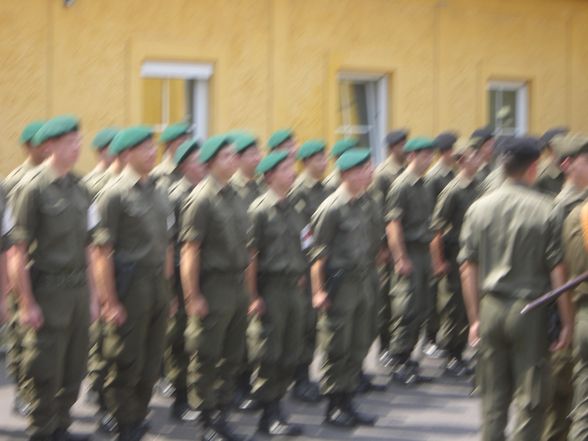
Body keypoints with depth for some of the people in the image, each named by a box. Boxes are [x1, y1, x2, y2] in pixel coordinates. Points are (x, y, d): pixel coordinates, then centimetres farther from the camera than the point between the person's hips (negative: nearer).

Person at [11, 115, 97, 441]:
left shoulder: (79, 189, 10)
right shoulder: (34, 189, -11)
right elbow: (19, 252, -12)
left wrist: (92, 295, 14)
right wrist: (27, 304, -14)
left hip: (78, 289, 6)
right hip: (49, 290, -6)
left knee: (74, 368, 12)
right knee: (45, 370, 1)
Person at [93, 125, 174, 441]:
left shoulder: (158, 194, 13)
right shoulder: (114, 193, -10)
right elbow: (101, 251, -14)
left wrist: (166, 289, 16)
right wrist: (110, 302, -17)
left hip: (158, 282, 7)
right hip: (130, 283, -7)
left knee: (151, 361, 11)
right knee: (126, 364, 0)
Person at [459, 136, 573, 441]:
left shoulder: (478, 208, 3)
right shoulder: (544, 210, -9)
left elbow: (468, 268, 5)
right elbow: (557, 271, -9)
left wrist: (475, 318, 12)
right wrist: (566, 321, -2)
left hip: (490, 308, 4)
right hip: (530, 310, -4)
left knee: (493, 399, 11)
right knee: (530, 399, 3)